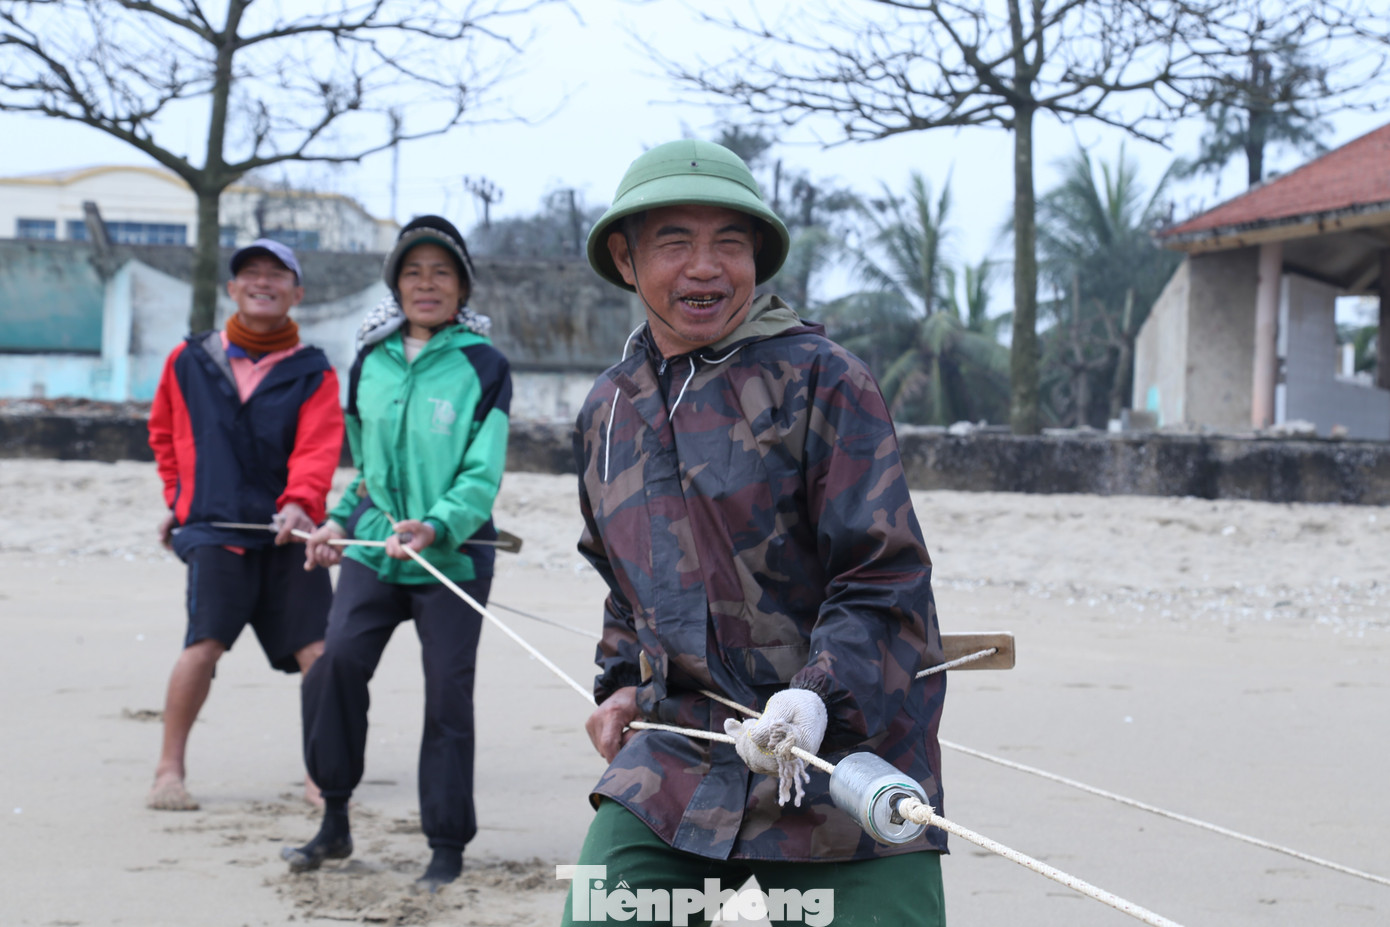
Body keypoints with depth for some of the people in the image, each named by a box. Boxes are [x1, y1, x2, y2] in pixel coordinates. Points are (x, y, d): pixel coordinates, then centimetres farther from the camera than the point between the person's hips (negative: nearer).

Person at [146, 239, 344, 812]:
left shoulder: (313, 373, 6)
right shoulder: (189, 360, 10)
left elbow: (318, 447, -9)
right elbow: (164, 432, 26)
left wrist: (300, 502, -26)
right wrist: (180, 496, 18)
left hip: (286, 532, 1)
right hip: (214, 529, -1)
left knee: (318, 651, -5)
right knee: (204, 644, -14)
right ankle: (169, 769, 1)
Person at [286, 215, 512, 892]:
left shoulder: (483, 366, -4)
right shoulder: (370, 361, 10)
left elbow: (482, 477, -10)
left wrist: (435, 528, -26)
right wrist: (341, 521, 6)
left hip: (453, 557, -3)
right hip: (372, 551, 3)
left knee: (448, 696, 0)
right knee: (335, 664, -13)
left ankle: (447, 849, 11)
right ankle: (334, 823, 3)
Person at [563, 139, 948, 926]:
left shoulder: (821, 380, -6)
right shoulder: (609, 410, 14)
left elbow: (886, 582, -11)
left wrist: (819, 697, -25)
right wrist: (621, 682, 15)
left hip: (843, 769, -4)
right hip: (676, 759, 5)